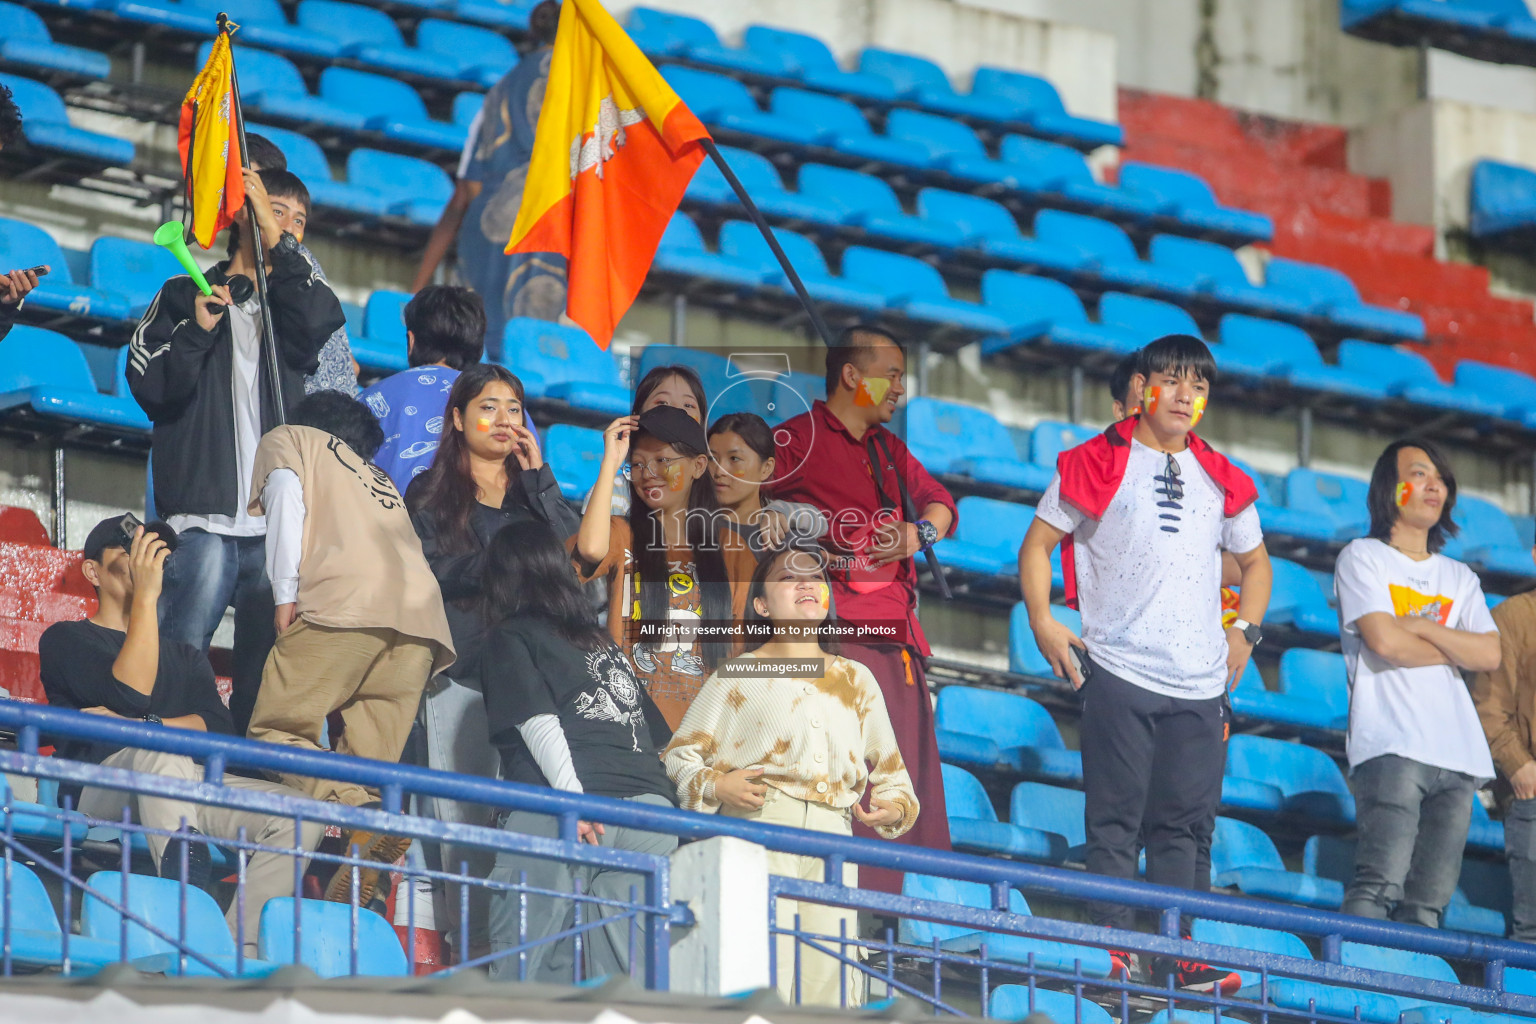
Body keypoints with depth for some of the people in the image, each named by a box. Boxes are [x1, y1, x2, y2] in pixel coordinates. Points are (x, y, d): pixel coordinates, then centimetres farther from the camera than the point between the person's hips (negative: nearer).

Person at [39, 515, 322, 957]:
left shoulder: (185, 657, 32)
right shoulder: (66, 640, 17)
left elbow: (221, 729, 11)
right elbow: (130, 694, -5)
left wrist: (141, 726, -6)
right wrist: (145, 595, -5)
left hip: (187, 787, 5)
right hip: (100, 794, -5)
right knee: (160, 753, -40)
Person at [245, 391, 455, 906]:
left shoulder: (287, 439, 24)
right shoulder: (375, 477, 40)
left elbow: (286, 495, 4)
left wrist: (286, 595, -3)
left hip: (347, 603, -6)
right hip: (422, 615, 6)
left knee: (276, 733, -5)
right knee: (367, 763, 2)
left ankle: (364, 824, -31)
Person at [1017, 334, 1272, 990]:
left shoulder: (1220, 481, 16)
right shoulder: (1098, 466, 3)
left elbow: (1254, 560, 29)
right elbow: (1039, 542, 6)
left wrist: (1244, 632, 15)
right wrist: (1042, 623, -6)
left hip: (1201, 682, 4)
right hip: (1119, 671, -4)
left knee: (1184, 824, 4)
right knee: (1116, 820, -5)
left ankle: (1178, 959, 5)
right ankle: (1113, 953, -5)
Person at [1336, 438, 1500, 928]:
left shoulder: (1460, 578, 25)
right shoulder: (1362, 558, 9)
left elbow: (1489, 655, 9)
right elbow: (1384, 641, -6)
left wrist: (1419, 627, -1)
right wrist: (1455, 648, 8)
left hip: (1459, 755, 6)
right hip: (1391, 744, -6)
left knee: (1430, 901, -3)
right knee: (1381, 883, -20)